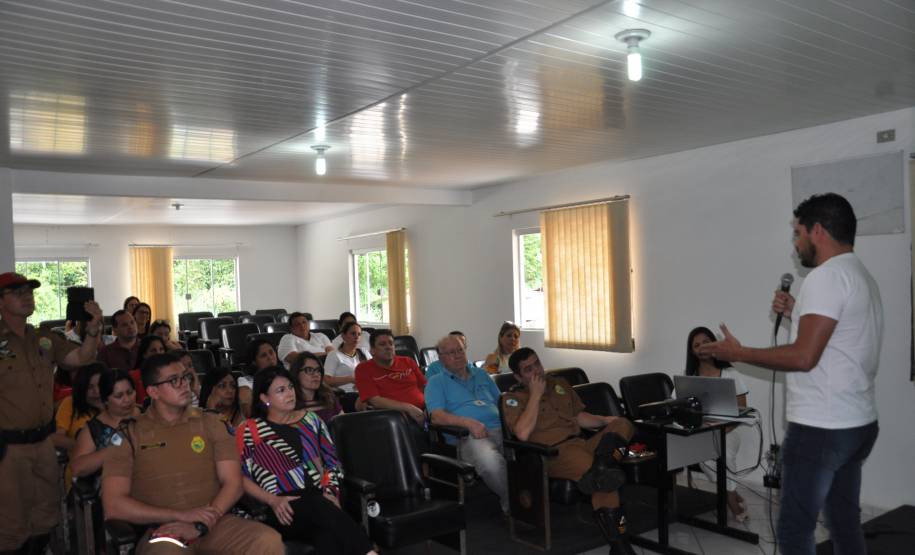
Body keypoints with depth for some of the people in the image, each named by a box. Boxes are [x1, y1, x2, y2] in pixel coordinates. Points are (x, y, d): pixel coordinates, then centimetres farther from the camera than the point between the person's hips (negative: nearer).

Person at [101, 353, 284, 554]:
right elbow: (114, 506, -3)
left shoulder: (210, 423, 12)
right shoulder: (129, 435, 5)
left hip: (213, 525, 2)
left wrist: (200, 524, -11)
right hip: (162, 533, -2)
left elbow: (233, 483, 5)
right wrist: (182, 515, -10)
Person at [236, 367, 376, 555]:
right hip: (283, 511, -3)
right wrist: (273, 500, -11)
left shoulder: (310, 419, 19)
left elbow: (332, 461, 18)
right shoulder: (250, 431, 8)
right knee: (318, 505, -38)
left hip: (319, 500, 3)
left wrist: (331, 492, 0)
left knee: (328, 532, -36)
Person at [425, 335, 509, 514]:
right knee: (489, 459, -38)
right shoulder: (436, 382, 14)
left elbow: (501, 402, 25)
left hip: (500, 429, 4)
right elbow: (437, 416, -3)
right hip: (467, 437, -4)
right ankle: (510, 503, -12)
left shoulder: (481, 374, 28)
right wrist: (469, 422, -19)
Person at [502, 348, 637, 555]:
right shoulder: (513, 398, 4)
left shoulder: (559, 384, 23)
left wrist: (606, 420, 4)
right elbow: (523, 434, -13)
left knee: (622, 424, -21)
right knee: (606, 477, -33)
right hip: (553, 453, -6)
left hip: (581, 443, 6)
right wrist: (536, 394, -8)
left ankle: (602, 460, -44)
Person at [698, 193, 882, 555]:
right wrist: (799, 314, 15)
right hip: (857, 423, 10)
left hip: (820, 428, -10)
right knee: (845, 522, 18)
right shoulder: (862, 277, 15)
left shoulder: (826, 276, -17)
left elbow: (804, 357, -23)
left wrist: (738, 354, -13)